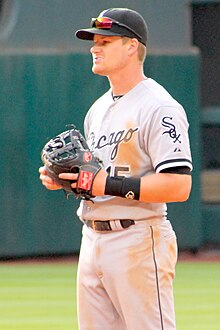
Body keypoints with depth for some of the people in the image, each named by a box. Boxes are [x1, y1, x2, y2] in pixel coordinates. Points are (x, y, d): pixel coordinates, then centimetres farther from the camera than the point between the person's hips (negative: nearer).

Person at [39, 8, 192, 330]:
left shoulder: (159, 108, -12)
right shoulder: (98, 109, 18)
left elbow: (178, 185, -21)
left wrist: (110, 184, -21)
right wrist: (63, 178, 6)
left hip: (138, 240, -9)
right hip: (93, 240, 9)